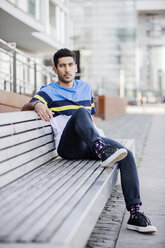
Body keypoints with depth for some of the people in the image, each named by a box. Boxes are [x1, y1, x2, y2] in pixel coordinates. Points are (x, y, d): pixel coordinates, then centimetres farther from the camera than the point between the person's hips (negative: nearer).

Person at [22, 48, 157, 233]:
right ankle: (103, 152, -58)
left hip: (89, 145, 4)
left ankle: (135, 214, -22)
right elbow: (26, 107, -5)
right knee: (80, 112, -33)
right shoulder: (49, 91, 12)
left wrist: (103, 137, 15)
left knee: (127, 155, -21)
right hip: (67, 146, -4)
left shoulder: (86, 88, 27)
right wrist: (36, 104, -30)